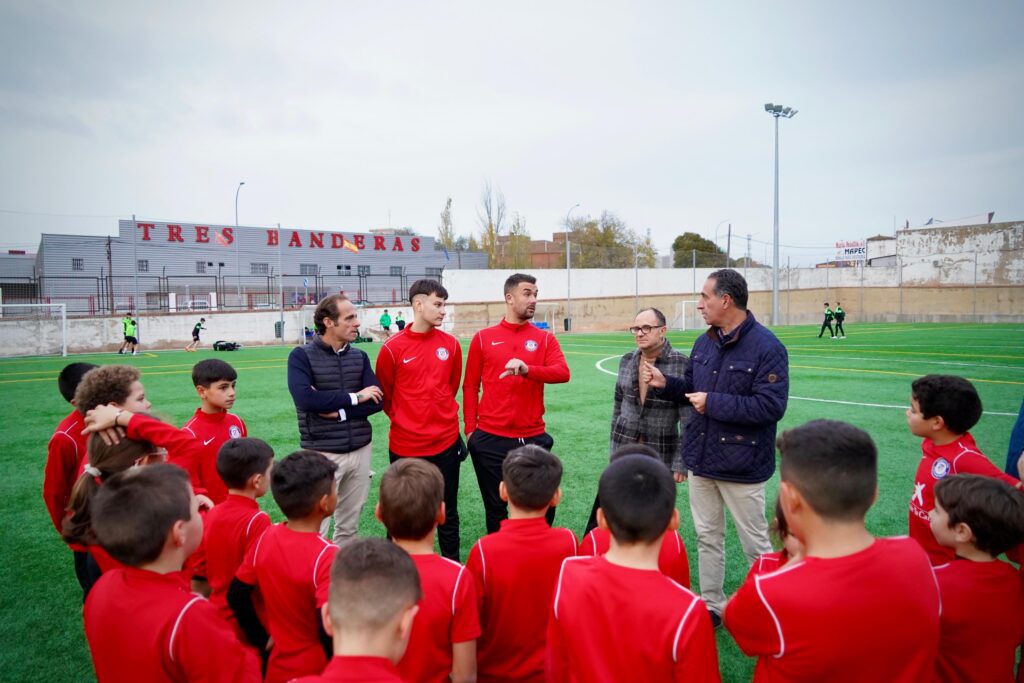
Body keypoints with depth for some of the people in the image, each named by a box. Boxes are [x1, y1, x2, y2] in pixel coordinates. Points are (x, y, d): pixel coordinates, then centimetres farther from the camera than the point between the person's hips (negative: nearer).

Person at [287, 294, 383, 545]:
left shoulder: (359, 357, 6)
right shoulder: (302, 356, -6)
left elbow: (376, 401, -2)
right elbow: (305, 399, -21)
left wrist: (338, 412, -15)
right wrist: (354, 397, -13)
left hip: (360, 451, 4)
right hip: (322, 454, -4)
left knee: (349, 527, 14)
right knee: (316, 530, -3)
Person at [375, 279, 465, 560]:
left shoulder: (451, 344, 1)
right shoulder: (393, 348, -9)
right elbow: (385, 395, 3)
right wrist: (403, 420, 9)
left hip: (447, 444, 3)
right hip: (405, 447, -2)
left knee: (448, 512, 14)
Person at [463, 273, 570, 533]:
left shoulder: (545, 338, 4)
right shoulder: (483, 338, 3)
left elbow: (563, 373, -13)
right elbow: (470, 386, 6)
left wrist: (527, 369, -29)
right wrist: (470, 429, 2)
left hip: (533, 438, 1)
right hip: (490, 439, 0)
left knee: (542, 506, 8)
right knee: (495, 509, 13)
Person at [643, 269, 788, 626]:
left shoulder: (766, 347, -18)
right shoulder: (704, 342, 5)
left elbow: (771, 406, -25)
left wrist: (713, 403, -23)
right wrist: (665, 383, -4)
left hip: (741, 465, -7)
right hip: (700, 460, 7)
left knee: (755, 543, 9)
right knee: (707, 536, 17)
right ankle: (712, 605, 33)